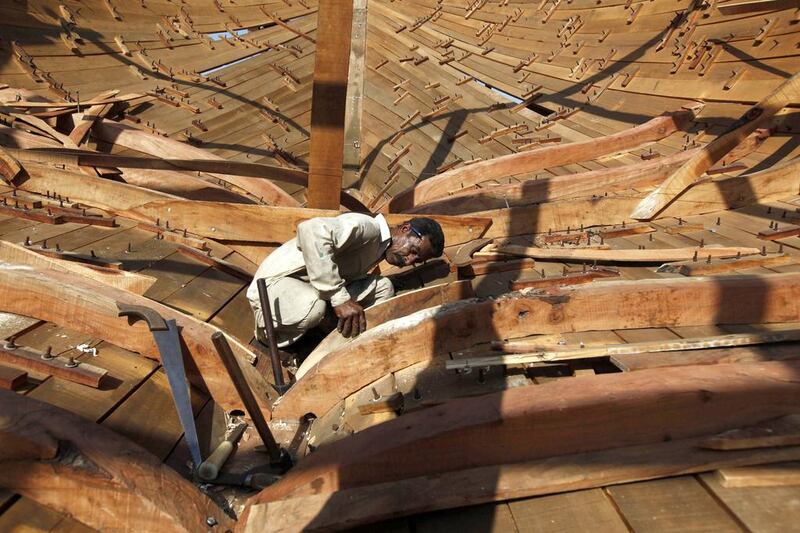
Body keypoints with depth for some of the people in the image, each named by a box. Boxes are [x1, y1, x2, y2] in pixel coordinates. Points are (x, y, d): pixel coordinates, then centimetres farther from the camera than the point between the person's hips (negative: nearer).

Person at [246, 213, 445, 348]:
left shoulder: (380, 250, 10)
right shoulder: (367, 227, -21)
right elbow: (311, 231, -37)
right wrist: (340, 299, -37)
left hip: (315, 288, 8)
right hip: (276, 280, -8)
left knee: (383, 287, -3)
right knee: (311, 306, -40)